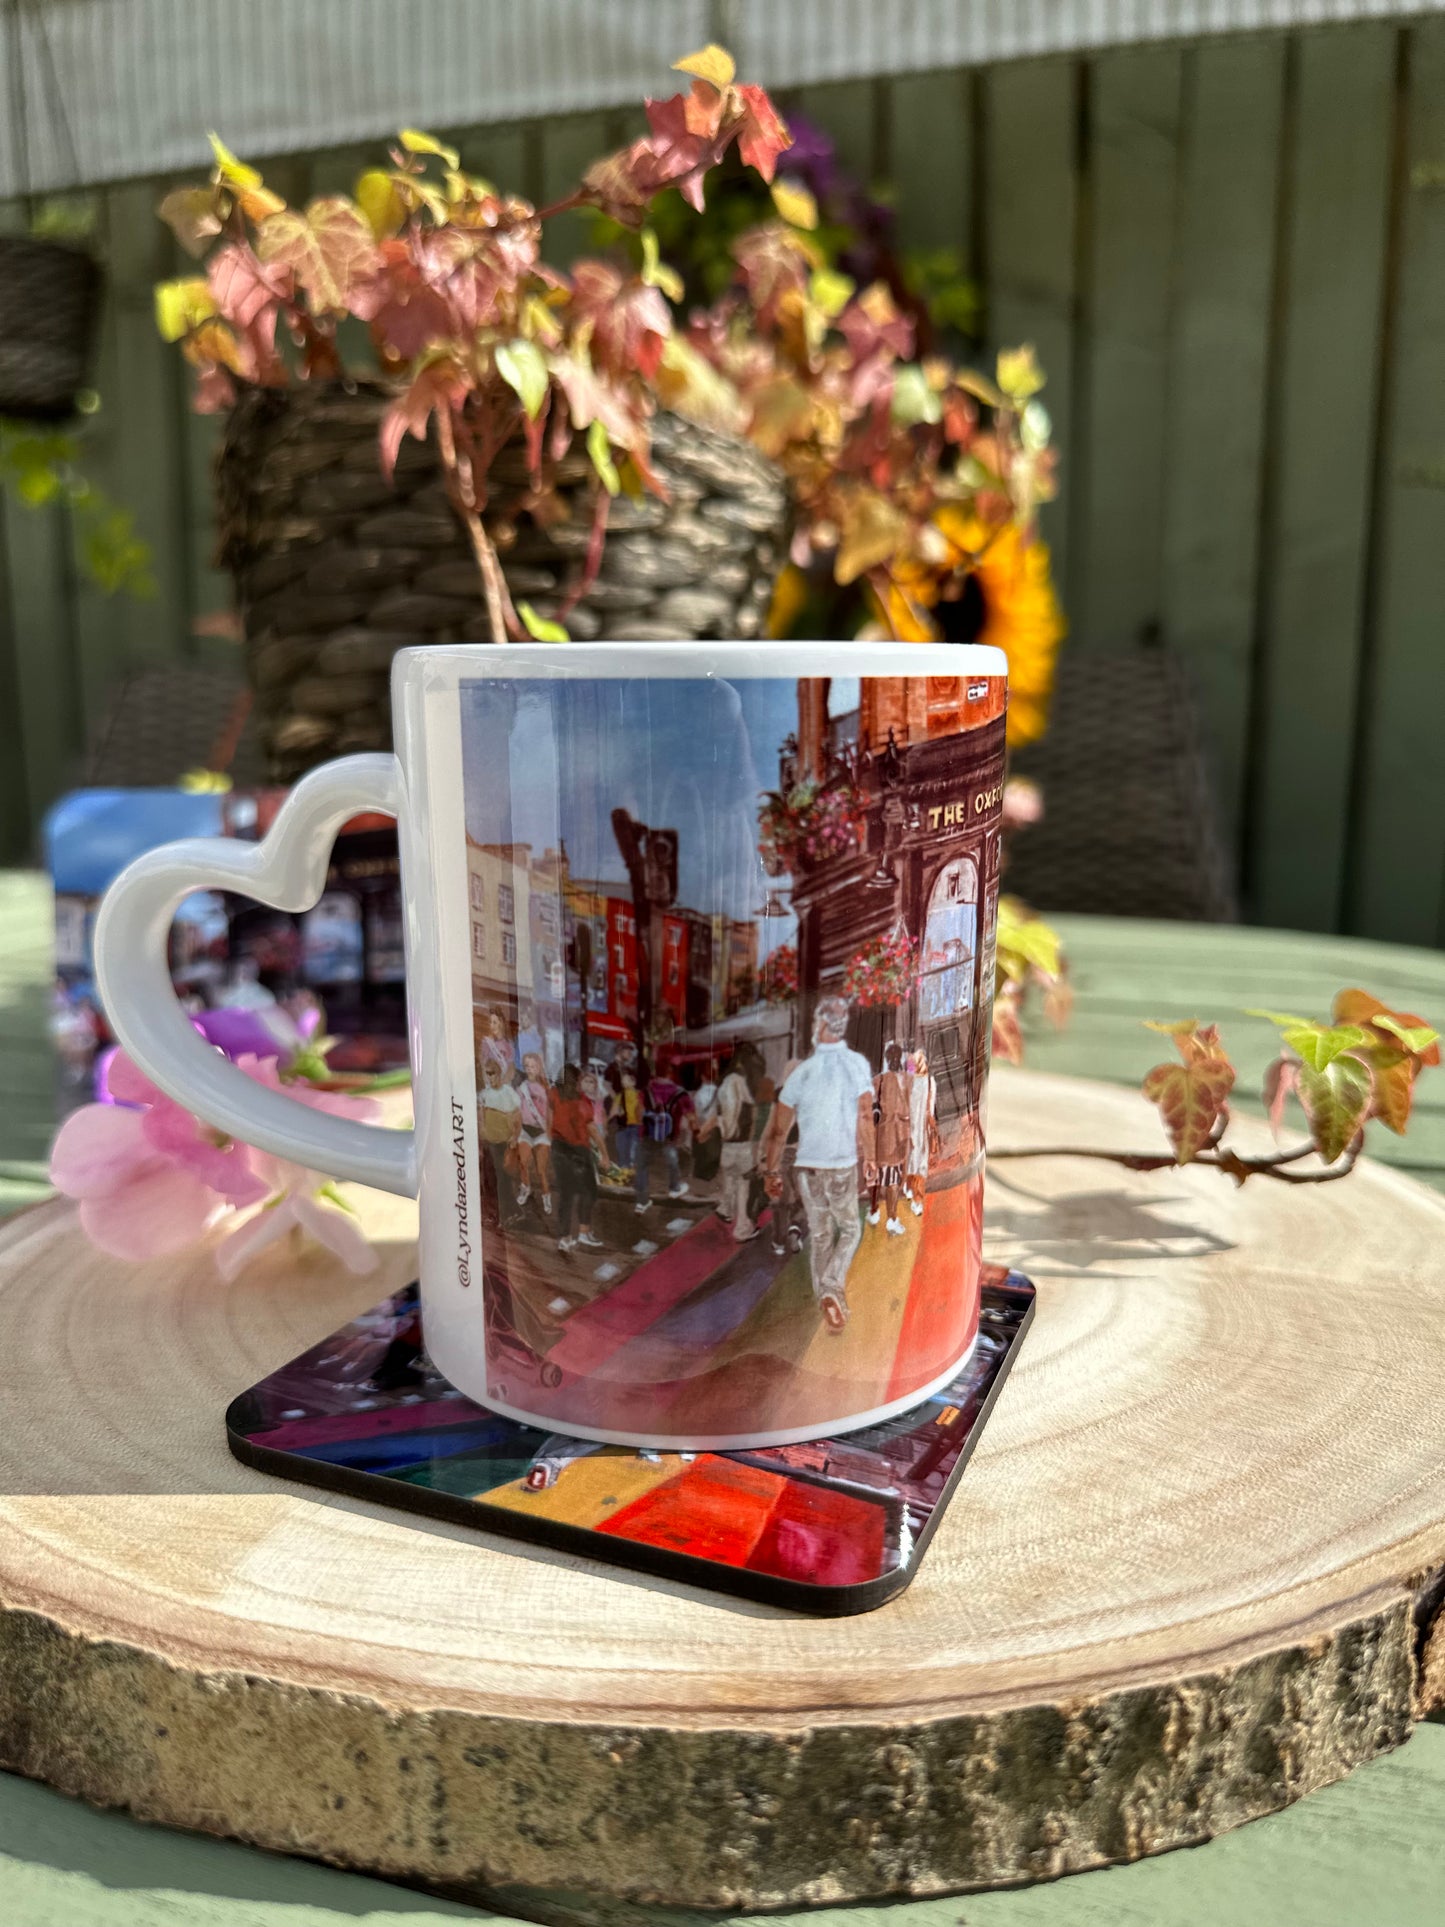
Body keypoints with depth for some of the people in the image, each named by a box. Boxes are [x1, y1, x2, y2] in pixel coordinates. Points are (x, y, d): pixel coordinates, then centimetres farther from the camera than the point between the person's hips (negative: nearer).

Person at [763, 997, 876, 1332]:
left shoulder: (801, 1071, -1)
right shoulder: (857, 1065, -5)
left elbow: (779, 1130, 1)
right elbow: (865, 1117, -13)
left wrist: (773, 1171, 11)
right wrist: (869, 1158, -3)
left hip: (808, 1166, 1)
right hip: (843, 1165, -1)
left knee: (819, 1235, 14)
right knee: (850, 1230, 15)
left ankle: (827, 1304, 16)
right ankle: (831, 1287, -7)